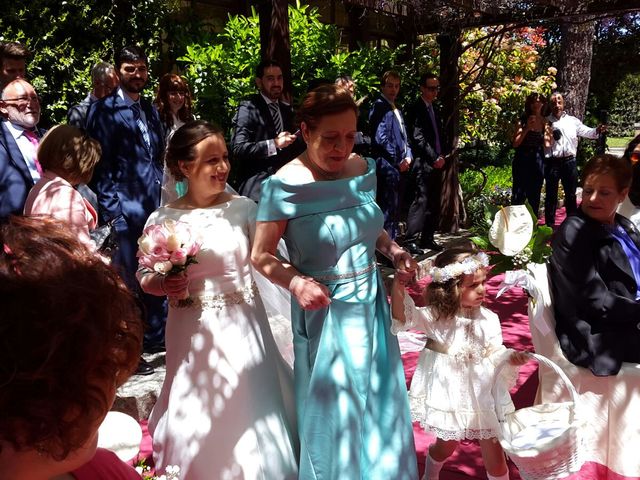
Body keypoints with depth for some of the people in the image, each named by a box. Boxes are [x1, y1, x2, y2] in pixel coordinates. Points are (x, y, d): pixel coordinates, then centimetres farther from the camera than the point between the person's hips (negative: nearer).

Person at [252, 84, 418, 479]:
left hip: (372, 307, 6)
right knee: (334, 414, 10)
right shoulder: (286, 186, -18)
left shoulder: (363, 168, -2)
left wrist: (393, 249, -3)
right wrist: (296, 282, -29)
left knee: (379, 407, 20)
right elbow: (261, 256, -12)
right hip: (325, 312, -5)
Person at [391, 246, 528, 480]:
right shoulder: (436, 315, -14)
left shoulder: (489, 319, -9)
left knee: (493, 448, 9)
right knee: (446, 446, 20)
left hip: (481, 393, 1)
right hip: (448, 392, -1)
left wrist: (510, 356, -27)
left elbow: (494, 353, -4)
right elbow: (402, 318, -25)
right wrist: (398, 284, -39)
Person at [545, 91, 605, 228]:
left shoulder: (572, 121, 9)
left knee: (571, 194, 11)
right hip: (552, 162, -2)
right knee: (551, 195, 5)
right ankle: (550, 224, 14)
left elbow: (586, 131, -1)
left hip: (569, 161, 2)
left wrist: (597, 130, -19)